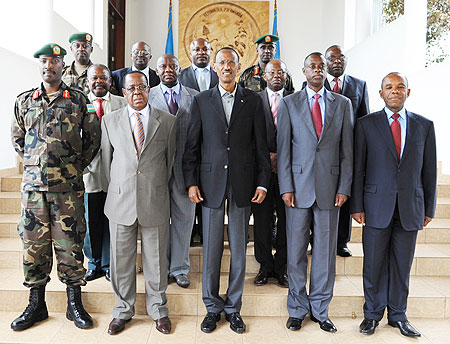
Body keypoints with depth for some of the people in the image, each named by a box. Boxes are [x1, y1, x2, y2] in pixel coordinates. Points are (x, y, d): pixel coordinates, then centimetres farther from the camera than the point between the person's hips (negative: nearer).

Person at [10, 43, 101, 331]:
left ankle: (75, 304, 16)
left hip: (68, 186, -2)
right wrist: (33, 164, 11)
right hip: (33, 185, 3)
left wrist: (77, 166, 5)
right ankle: (36, 304, 23)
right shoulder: (24, 101, 10)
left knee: (70, 244, 2)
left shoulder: (79, 100, 3)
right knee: (33, 245, 8)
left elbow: (93, 137, 7)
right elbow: (17, 138, 19)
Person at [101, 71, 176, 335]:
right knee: (121, 259, 11)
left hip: (155, 202, -1)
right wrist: (118, 188, 11)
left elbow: (170, 159, 9)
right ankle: (123, 310, 30)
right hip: (120, 202, 1)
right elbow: (107, 160, 11)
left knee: (156, 259, 9)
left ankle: (158, 309, 28)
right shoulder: (110, 121, 6)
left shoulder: (167, 121, 2)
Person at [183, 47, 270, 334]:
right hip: (211, 183, 0)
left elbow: (261, 145, 5)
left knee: (239, 250, 8)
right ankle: (213, 307, 24)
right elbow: (192, 145, 5)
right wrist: (191, 181, -2)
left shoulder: (253, 101, 6)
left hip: (242, 184, 0)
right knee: (211, 249, 6)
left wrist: (263, 182, 0)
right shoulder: (202, 101, 6)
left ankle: (234, 308, 24)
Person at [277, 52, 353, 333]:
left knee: (326, 252, 8)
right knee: (296, 252, 6)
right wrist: (286, 188, -5)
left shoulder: (343, 104, 9)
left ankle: (320, 310, 24)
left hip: (330, 188, 1)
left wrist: (344, 188, -1)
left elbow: (347, 149, 6)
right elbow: (283, 149, 1)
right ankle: (298, 309, 23)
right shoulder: (289, 103, 6)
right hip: (299, 187, -1)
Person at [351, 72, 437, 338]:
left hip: (410, 208, 2)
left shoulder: (425, 126, 7)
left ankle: (398, 315, 28)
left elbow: (429, 171, 8)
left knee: (402, 265, 11)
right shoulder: (366, 124, 2)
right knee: (374, 264, 7)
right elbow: (358, 169, 0)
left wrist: (429, 208, 7)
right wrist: (357, 206, -4)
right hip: (377, 206, -1)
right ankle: (373, 314, 24)